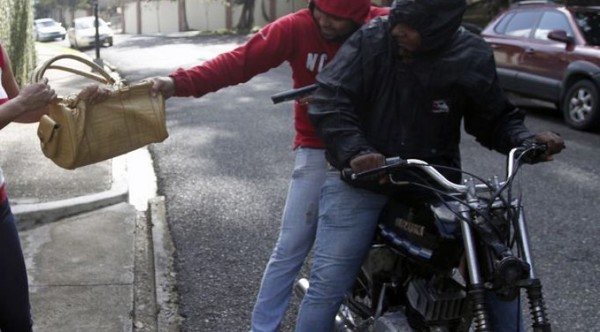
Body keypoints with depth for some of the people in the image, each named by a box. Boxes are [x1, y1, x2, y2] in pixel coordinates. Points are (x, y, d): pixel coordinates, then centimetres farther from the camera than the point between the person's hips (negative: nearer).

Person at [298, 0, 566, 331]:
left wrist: (526, 139, -12)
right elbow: (327, 101, -16)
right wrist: (355, 152, -31)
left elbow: (493, 117, 8)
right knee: (327, 283, -10)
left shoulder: (471, 58, -5)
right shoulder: (370, 39, -11)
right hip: (361, 177, -2)